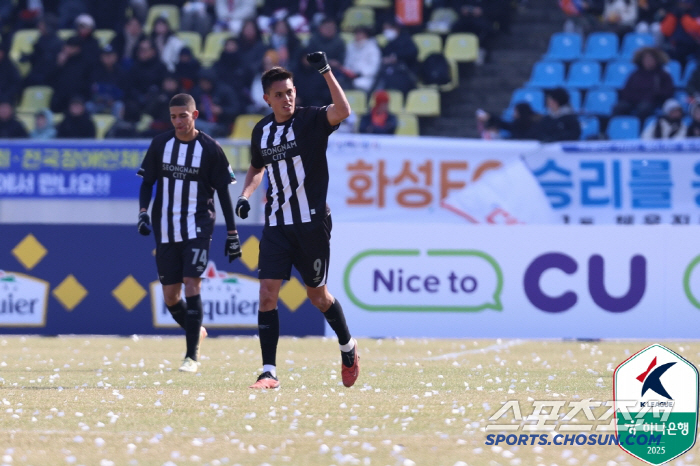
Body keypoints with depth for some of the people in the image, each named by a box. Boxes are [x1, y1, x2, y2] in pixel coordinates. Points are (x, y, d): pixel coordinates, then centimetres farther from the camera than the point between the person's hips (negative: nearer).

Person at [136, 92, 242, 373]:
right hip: (165, 230, 3)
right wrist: (143, 212, -7)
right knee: (170, 295, 3)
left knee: (191, 284, -17)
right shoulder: (160, 145, 4)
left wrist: (232, 233, 2)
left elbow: (223, 192, 2)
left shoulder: (210, 149, -4)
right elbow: (147, 181, 11)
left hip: (198, 227, -3)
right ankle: (196, 332, 33)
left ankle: (192, 355, -14)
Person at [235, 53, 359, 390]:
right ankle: (269, 372, -7)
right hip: (276, 225, 4)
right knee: (267, 294, -9)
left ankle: (348, 347, 36)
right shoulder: (261, 131, 7)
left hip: (312, 223, -4)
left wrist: (326, 71, -36)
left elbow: (342, 111, -30)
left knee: (317, 295, 8)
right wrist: (246, 195, 8)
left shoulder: (311, 120, -8)